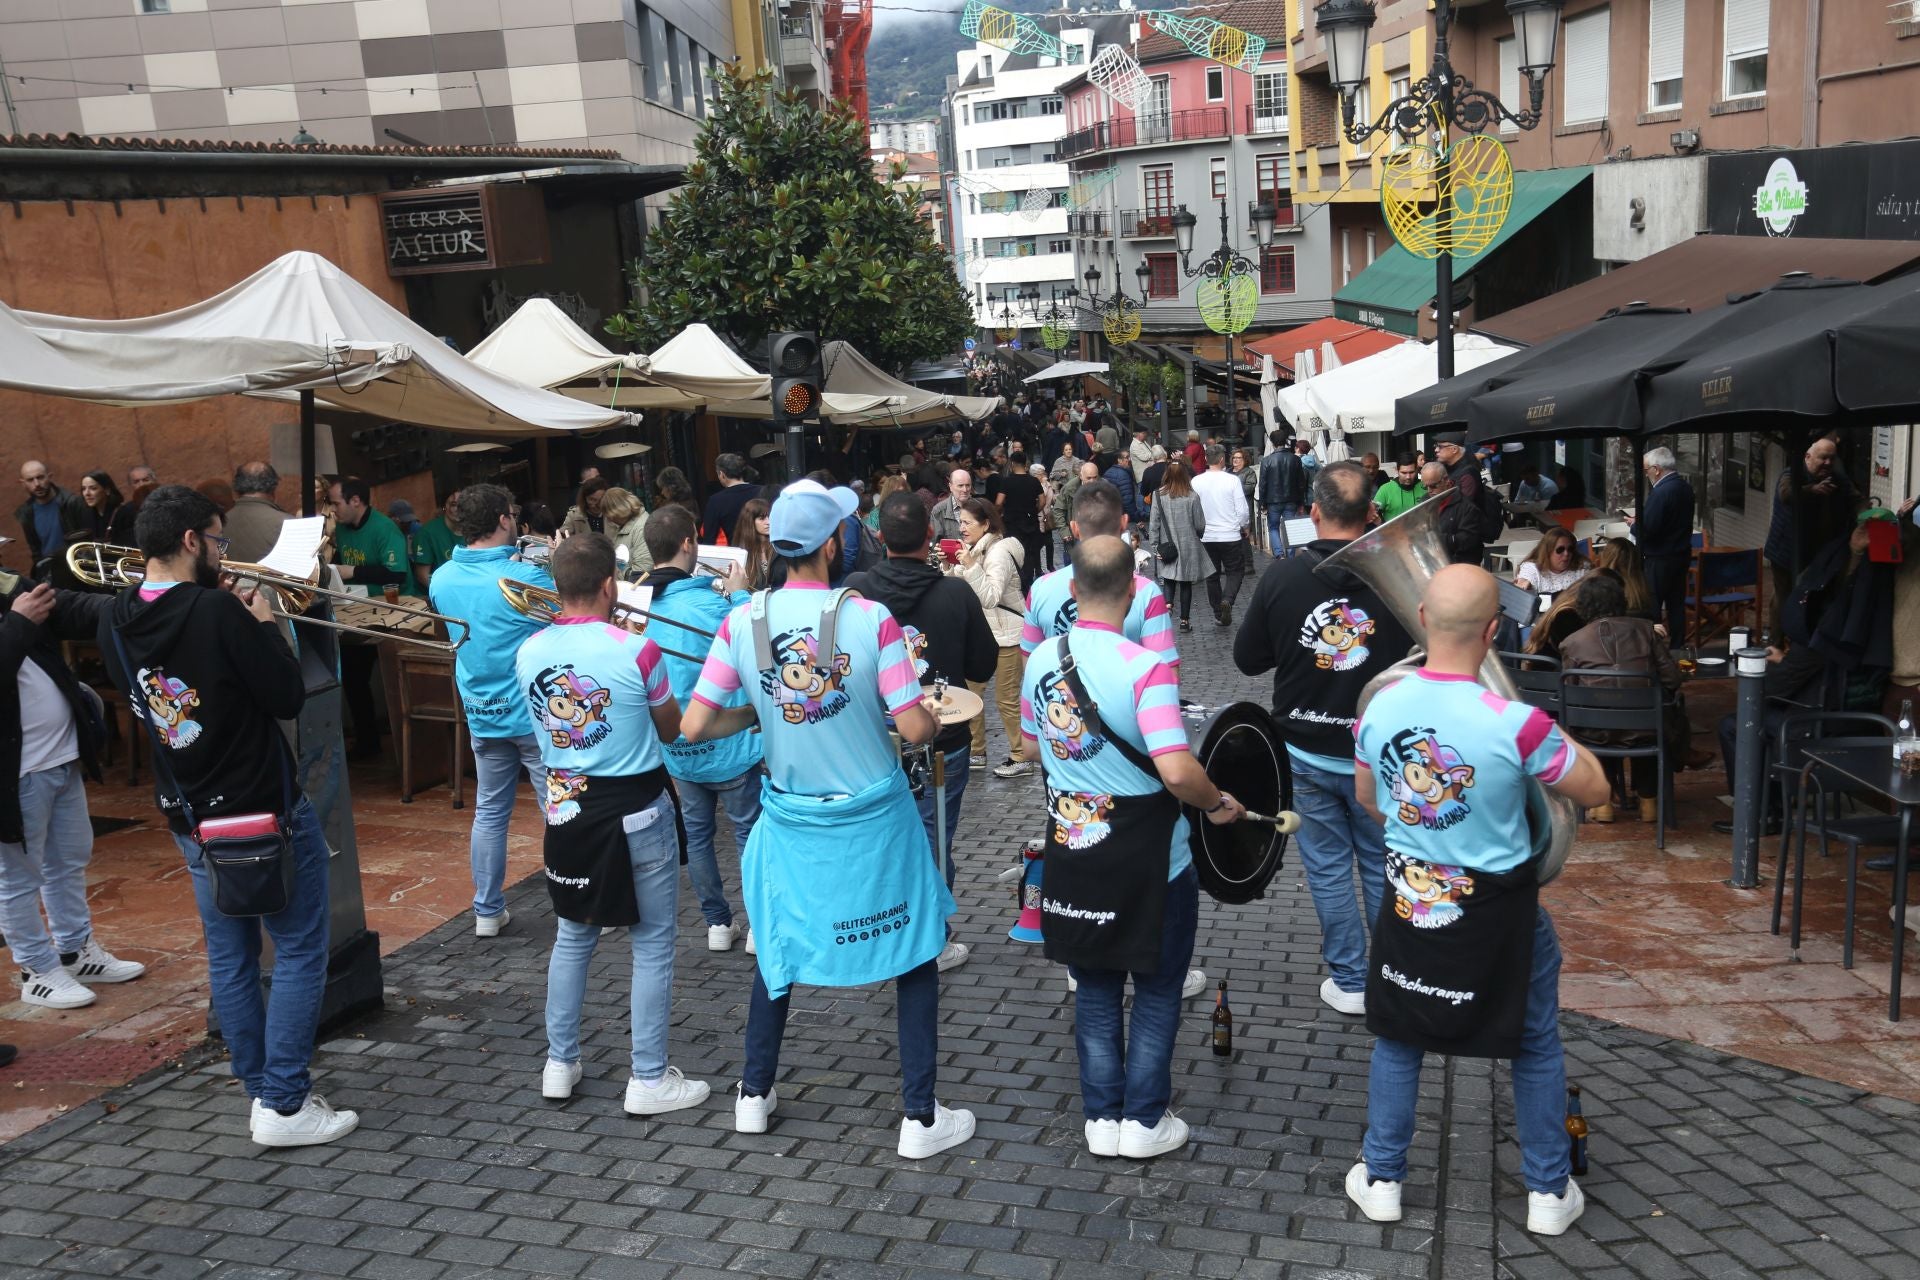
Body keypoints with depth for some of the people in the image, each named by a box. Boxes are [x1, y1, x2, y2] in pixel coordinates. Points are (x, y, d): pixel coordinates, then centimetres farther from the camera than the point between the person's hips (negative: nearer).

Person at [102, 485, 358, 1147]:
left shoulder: (116, 622, -1)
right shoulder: (220, 611, -23)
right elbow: (288, 698, -18)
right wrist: (264, 624, -4)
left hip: (191, 818, 7)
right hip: (268, 813, -7)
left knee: (229, 957, 15)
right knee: (300, 954, 3)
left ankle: (261, 1091, 25)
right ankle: (285, 1105, 4)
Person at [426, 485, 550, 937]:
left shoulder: (441, 579, -1)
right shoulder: (527, 576, -21)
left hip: (482, 714, 6)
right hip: (535, 713, -5)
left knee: (489, 813, 14)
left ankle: (487, 912, 21)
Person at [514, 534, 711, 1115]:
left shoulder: (529, 652, -4)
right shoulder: (636, 650, -18)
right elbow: (672, 729, -3)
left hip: (564, 809, 5)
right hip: (634, 812, -5)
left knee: (572, 936, 20)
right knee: (652, 944, 7)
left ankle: (559, 1064, 29)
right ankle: (648, 1078, 14)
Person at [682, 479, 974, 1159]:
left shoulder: (743, 622, -10)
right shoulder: (871, 618, -19)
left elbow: (693, 726, -9)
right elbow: (915, 729, -18)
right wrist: (932, 717, 5)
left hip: (790, 821, 3)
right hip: (874, 821, -3)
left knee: (777, 947, 23)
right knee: (916, 954, 13)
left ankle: (754, 1095, 34)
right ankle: (920, 1117, 19)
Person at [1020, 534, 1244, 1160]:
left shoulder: (1040, 660, -4)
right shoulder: (1145, 667, -23)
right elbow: (1176, 772, -29)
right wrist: (1217, 804, -11)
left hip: (1071, 850, 5)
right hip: (1147, 861, -5)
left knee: (1095, 991, 19)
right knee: (1157, 992, 15)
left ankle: (1102, 1119, 27)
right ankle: (1144, 1122, 23)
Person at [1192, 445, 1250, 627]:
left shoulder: (1196, 482, -5)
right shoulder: (1232, 480, -11)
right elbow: (1242, 510, -8)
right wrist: (1244, 527, 11)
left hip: (1206, 537, 2)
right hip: (1230, 535, -2)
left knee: (1212, 575, 14)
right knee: (1235, 571, 10)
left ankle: (1218, 613, 18)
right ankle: (1227, 600, -16)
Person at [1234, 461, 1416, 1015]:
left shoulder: (1280, 577, -13)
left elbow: (1247, 659, -2)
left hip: (1306, 755, 0)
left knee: (1328, 869, 12)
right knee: (1383, 866, 16)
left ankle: (1349, 982, 21)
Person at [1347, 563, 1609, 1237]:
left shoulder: (1379, 708, -12)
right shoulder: (1516, 723, -26)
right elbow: (1594, 788, -9)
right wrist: (1551, 732, 5)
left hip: (1409, 898, 3)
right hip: (1500, 910, -3)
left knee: (1396, 1040, 21)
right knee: (1537, 1048, 20)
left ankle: (1381, 1180, 32)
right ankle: (1549, 1192, 33)